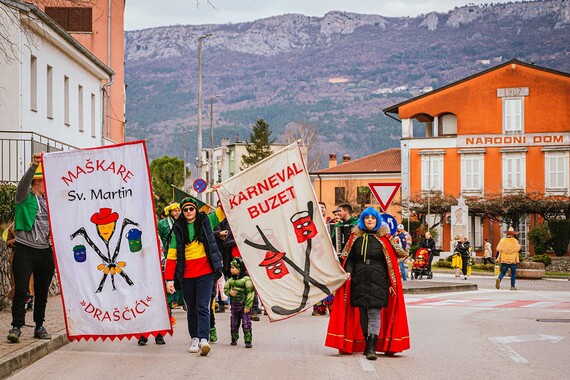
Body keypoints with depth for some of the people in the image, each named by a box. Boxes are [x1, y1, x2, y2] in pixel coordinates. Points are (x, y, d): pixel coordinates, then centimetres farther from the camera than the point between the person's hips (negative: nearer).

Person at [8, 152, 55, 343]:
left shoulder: (49, 200, 15)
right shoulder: (24, 197, -1)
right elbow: (24, 182, -22)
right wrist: (34, 166, -36)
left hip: (45, 251, 5)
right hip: (25, 250, -5)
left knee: (42, 292, 9)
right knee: (21, 290, -9)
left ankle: (39, 327, 18)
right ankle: (16, 327, -5)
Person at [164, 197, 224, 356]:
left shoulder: (206, 221, 5)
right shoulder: (178, 229, 6)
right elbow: (172, 255, 3)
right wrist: (169, 279, -2)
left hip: (205, 273, -2)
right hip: (187, 275, 2)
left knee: (203, 307, -13)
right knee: (192, 309, 11)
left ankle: (204, 340, -21)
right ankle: (195, 338, 23)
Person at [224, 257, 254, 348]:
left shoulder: (246, 279, -13)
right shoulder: (231, 279, 7)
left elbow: (250, 293, -13)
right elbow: (225, 289, 15)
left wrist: (247, 306, -16)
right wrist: (229, 292, -10)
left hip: (244, 306, -6)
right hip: (234, 305, 6)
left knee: (246, 324, -8)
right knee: (234, 324, 13)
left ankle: (248, 341, -5)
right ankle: (234, 339, 27)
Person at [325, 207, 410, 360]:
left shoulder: (384, 238, 3)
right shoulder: (356, 237, 9)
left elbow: (391, 261, 3)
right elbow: (349, 258, 9)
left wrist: (392, 283, -1)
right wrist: (348, 272, -9)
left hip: (378, 282, -3)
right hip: (359, 282, 3)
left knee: (375, 314, -9)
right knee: (362, 314, 8)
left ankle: (371, 348, -13)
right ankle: (367, 344, 20)